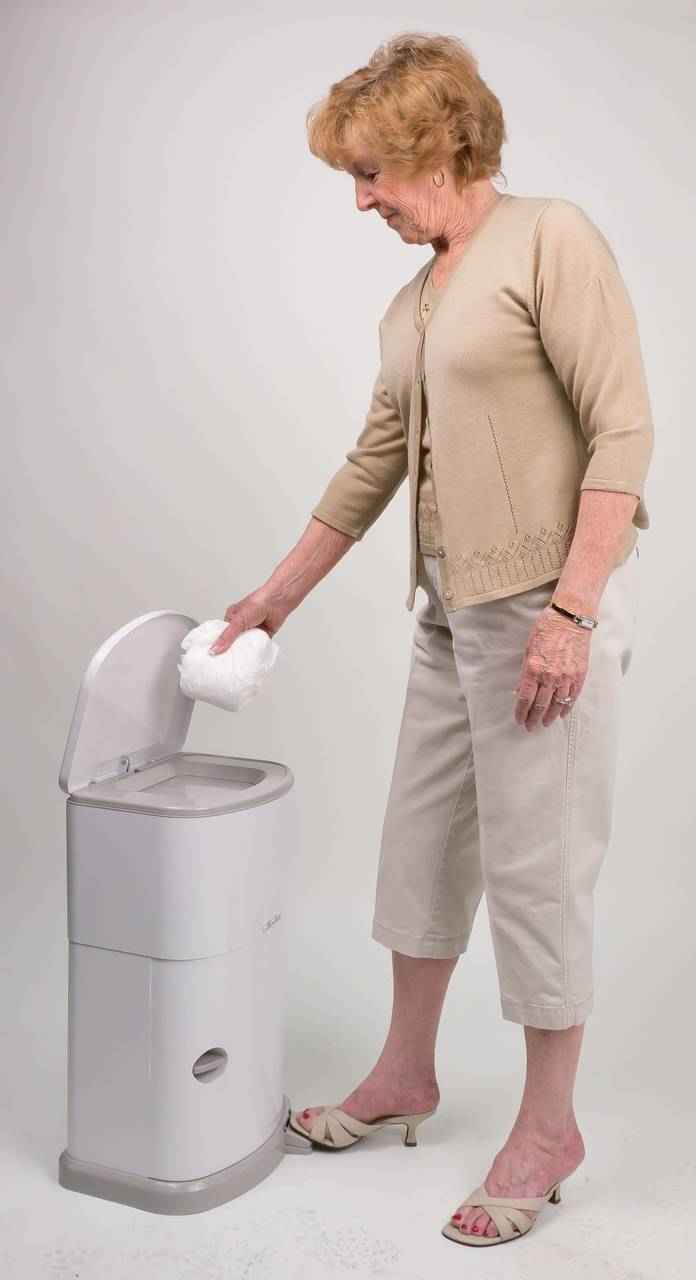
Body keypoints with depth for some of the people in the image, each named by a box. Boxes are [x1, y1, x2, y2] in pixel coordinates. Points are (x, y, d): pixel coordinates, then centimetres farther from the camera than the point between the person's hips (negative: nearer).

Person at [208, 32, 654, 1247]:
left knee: (537, 864, 0)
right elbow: (373, 464, 20)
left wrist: (572, 610, -21)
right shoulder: (411, 303, 15)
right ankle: (405, 1073, 34)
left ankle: (549, 1124, 19)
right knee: (422, 838, 16)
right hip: (454, 607, 9)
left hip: (550, 601, -9)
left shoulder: (551, 238, -8)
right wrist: (277, 594, 23)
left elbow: (623, 429, -15)